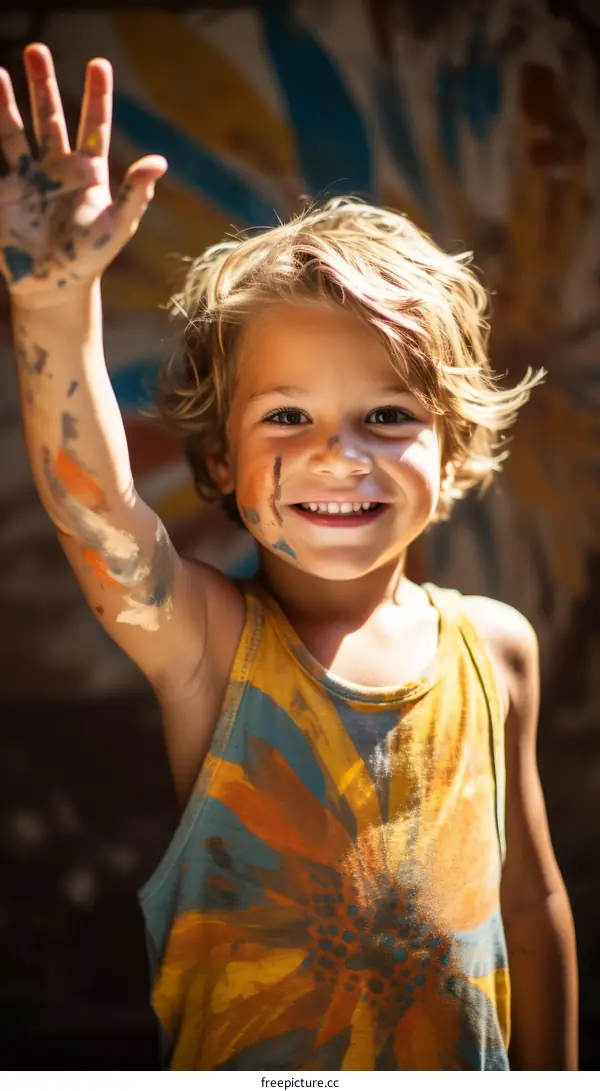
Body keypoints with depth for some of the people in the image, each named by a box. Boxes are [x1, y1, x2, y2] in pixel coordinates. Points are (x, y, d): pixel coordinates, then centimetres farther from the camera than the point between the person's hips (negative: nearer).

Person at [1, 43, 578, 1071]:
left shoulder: (495, 647, -8)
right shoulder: (207, 644, -17)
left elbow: (531, 897, 1)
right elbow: (92, 502, -37)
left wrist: (552, 1074, 6)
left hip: (467, 1064, 2)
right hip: (237, 1063, -2)